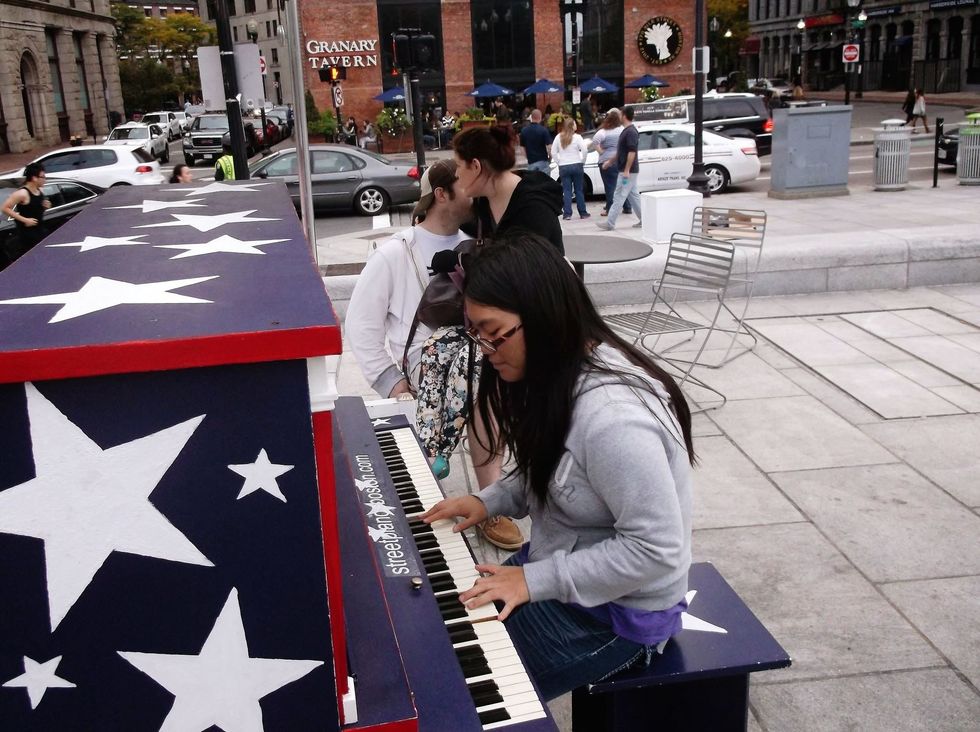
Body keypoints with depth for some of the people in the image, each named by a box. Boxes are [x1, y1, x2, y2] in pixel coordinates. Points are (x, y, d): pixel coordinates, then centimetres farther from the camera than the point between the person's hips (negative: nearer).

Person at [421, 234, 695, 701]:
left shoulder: (612, 415, -33)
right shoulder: (560, 372, -3)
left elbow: (656, 549, -29)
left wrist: (534, 581, -25)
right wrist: (489, 501, -2)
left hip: (617, 608, -9)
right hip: (564, 567, 9)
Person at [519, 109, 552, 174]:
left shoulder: (524, 130, 1)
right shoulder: (543, 130, -10)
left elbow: (523, 147, 7)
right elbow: (548, 146, -12)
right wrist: (550, 157, 4)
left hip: (531, 162, 3)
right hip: (543, 161, -3)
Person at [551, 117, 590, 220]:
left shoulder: (558, 138, 1)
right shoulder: (577, 137, -7)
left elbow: (553, 152, 2)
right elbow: (585, 150, -13)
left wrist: (559, 162, 8)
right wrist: (582, 162, 0)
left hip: (563, 167, 2)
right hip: (576, 165, -2)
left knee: (566, 191, 4)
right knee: (579, 190, 7)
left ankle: (567, 213, -3)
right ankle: (583, 213, 12)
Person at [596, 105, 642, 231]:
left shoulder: (630, 132, -18)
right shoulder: (627, 130, 14)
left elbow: (632, 152, -23)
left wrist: (626, 171, -25)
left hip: (628, 171, -10)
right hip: (629, 171, 10)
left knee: (618, 197, -8)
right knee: (633, 196, 13)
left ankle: (610, 223, -6)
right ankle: (644, 220, 16)